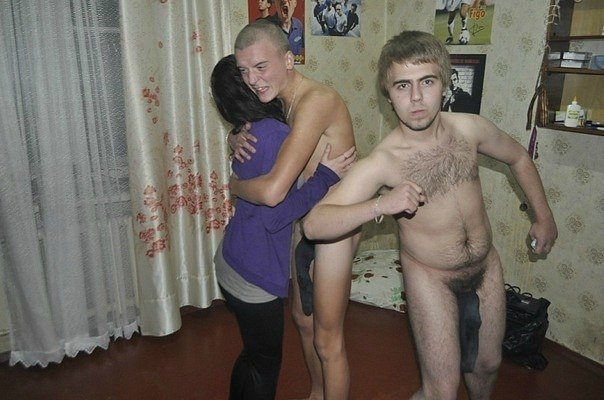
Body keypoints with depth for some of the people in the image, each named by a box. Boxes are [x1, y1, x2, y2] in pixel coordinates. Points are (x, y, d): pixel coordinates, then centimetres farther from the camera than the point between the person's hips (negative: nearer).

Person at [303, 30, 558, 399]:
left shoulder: (470, 128, -12)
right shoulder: (381, 164, -25)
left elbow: (519, 158, 9)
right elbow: (314, 225, -31)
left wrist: (544, 216, 11)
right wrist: (380, 206, -44)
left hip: (487, 268, 5)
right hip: (432, 279, -4)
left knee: (487, 365, 24)